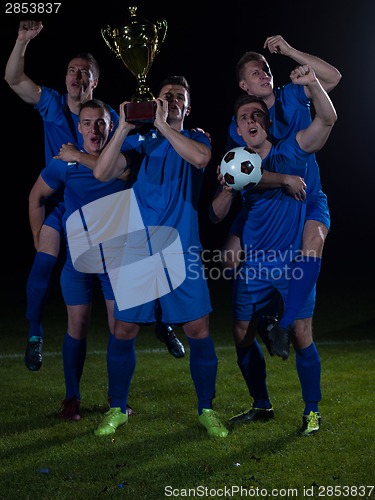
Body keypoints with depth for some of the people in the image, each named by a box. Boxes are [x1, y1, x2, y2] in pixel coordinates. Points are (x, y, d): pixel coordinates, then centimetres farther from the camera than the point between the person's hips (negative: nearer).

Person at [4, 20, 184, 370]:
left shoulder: (108, 116, -10)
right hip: (59, 200, 1)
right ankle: (34, 337, 8)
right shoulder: (51, 104, -5)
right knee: (42, 266, -10)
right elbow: (14, 79, -15)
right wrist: (22, 41, -25)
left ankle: (160, 322, 16)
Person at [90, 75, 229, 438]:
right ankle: (118, 409, 17)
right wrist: (123, 127, -10)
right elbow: (102, 173, -4)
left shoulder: (195, 138, 10)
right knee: (124, 330, 1)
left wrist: (163, 125, -17)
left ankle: (206, 410, 13)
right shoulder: (141, 144, 12)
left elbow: (200, 158, -16)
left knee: (198, 331, -3)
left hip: (181, 250, -1)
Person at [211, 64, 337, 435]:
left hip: (292, 263, -4)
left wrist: (312, 83, -31)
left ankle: (312, 411, 10)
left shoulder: (290, 152, -1)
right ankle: (261, 405, 26)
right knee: (242, 336, 7)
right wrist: (228, 188, -18)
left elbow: (327, 119, -15)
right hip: (252, 265, 4)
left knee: (301, 338, -6)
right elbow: (217, 214, 1)